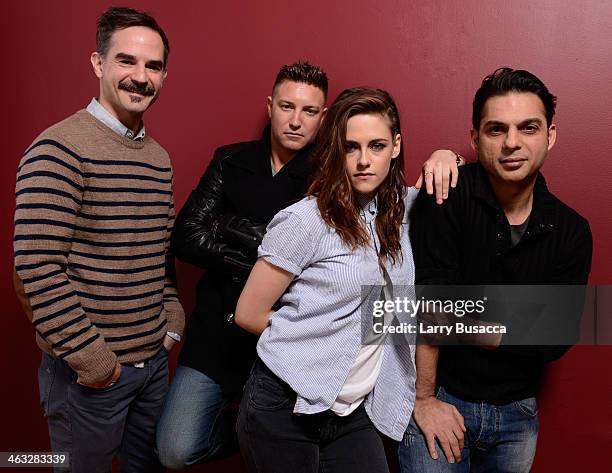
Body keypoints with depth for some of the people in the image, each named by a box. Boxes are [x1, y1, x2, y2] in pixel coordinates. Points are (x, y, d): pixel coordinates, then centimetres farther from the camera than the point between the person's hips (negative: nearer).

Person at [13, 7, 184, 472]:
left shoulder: (159, 158, 7)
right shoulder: (60, 149, -16)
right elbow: (37, 268, -21)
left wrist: (171, 322, 6)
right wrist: (90, 358, -18)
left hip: (154, 361, 7)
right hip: (89, 373, -7)